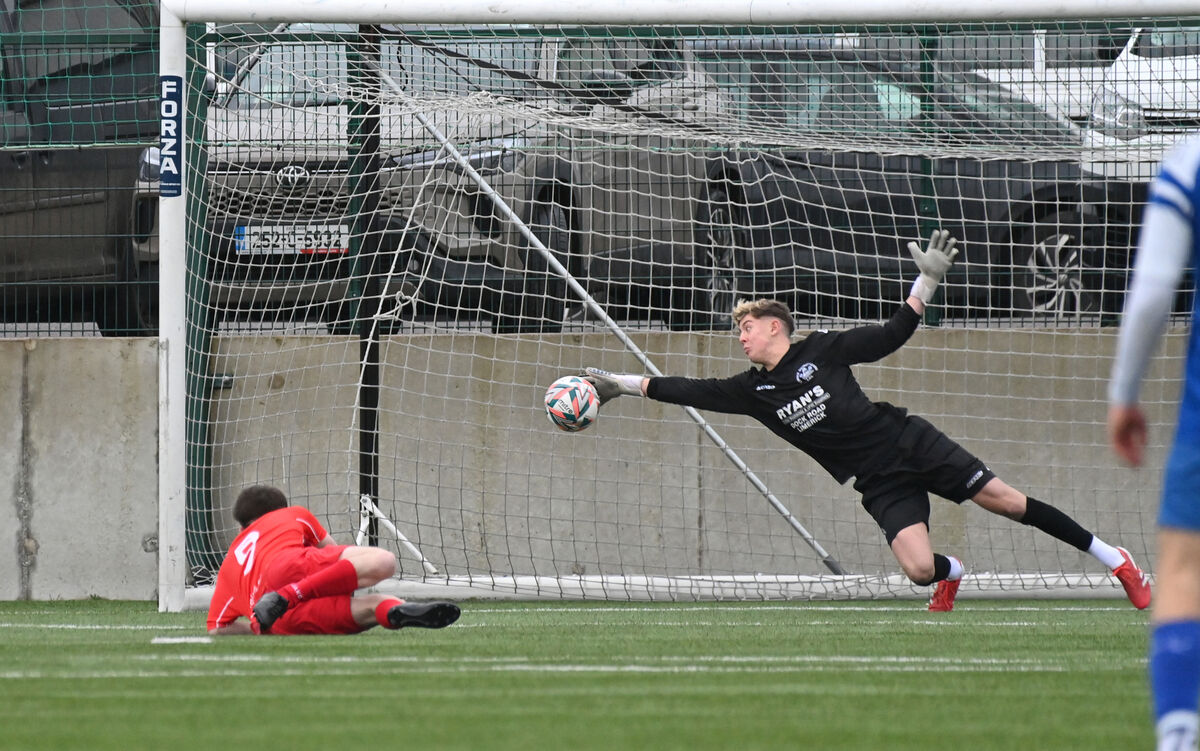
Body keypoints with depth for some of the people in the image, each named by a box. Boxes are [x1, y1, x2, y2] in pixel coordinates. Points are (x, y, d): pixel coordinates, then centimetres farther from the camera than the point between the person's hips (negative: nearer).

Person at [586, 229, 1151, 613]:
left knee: (1007, 501, -9)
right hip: (880, 483, 2)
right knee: (918, 568, -18)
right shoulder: (752, 391, 3)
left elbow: (892, 335, -2)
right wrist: (622, 384, -1)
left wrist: (927, 281, -12)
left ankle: (1109, 557, 4)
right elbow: (694, 392, 2)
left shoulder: (821, 350, -5)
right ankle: (951, 573, 20)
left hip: (911, 444, -2)